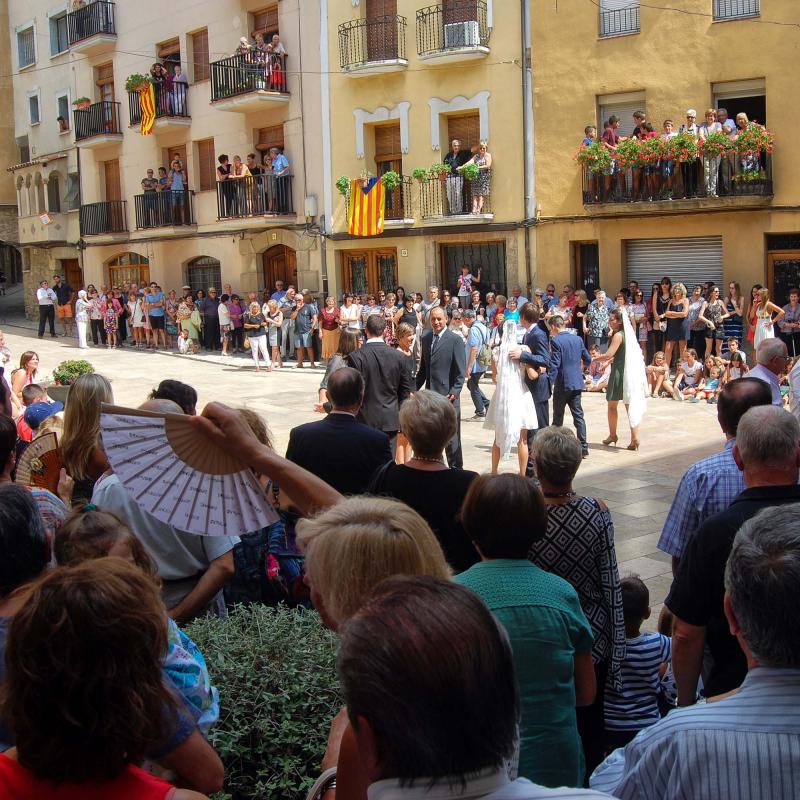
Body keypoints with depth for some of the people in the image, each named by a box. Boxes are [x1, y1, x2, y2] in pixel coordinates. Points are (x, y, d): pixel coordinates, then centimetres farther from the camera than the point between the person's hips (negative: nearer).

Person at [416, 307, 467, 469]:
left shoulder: (455, 340, -6)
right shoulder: (425, 338, 11)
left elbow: (460, 371, -8)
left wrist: (454, 392, -16)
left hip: (448, 396, -5)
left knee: (451, 437, 1)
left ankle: (456, 469, 11)